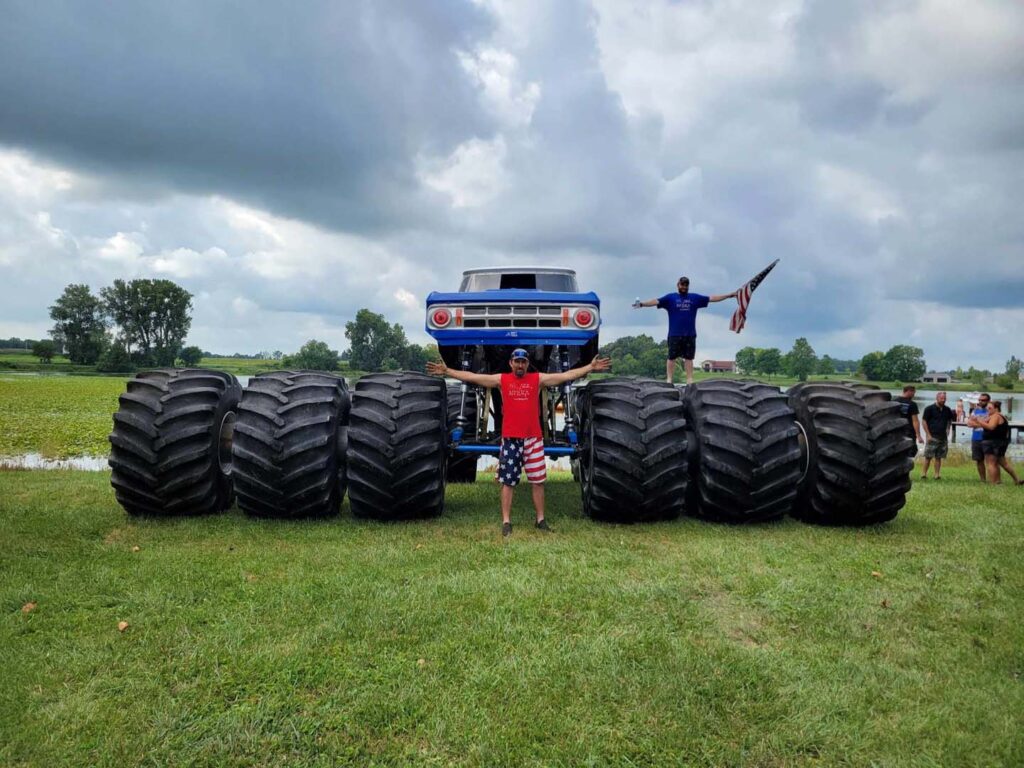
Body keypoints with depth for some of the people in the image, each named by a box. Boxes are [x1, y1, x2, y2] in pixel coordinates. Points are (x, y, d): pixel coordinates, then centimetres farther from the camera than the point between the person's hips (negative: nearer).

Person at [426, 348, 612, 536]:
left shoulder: (538, 379, 3)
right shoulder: (501, 379, 4)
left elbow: (567, 375, 1)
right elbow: (471, 377, 3)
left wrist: (591, 367, -5)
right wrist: (446, 371, 0)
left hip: (533, 438, 1)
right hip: (510, 439, 0)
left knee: (538, 481, 7)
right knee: (507, 482, 5)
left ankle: (541, 520, 19)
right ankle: (506, 522, 12)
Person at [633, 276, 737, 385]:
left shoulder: (695, 298, 12)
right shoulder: (670, 297, 4)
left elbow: (712, 298, 13)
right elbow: (656, 301, -8)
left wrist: (730, 295, 11)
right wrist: (641, 304, -24)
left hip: (690, 335, 2)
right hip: (674, 335, -2)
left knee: (689, 358, 6)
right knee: (672, 358, 1)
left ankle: (690, 380, 9)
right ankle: (669, 379, 6)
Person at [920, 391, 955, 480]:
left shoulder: (947, 410, 11)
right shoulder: (930, 409, -4)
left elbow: (950, 420, 26)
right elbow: (923, 421, -6)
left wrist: (948, 429, 9)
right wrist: (928, 434, -11)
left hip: (943, 437, 5)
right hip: (932, 436, -5)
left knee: (939, 457, 6)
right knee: (928, 456, -6)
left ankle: (937, 475, 9)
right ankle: (924, 473, -2)